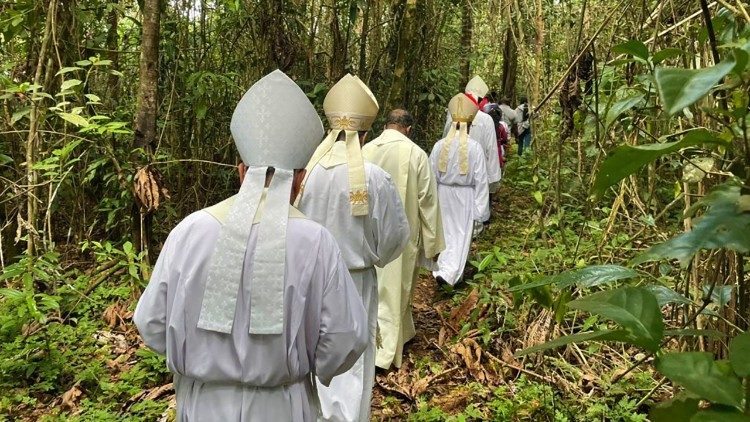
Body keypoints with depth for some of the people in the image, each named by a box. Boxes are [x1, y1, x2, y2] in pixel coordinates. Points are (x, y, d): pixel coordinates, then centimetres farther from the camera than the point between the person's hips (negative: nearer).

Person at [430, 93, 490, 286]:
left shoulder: (440, 145, -6)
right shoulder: (475, 147, -13)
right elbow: (481, 181, -11)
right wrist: (480, 213, -4)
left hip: (443, 194, 3)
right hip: (465, 197, -3)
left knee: (446, 233, 20)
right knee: (461, 236, 2)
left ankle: (443, 269, 34)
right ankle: (448, 273, -12)